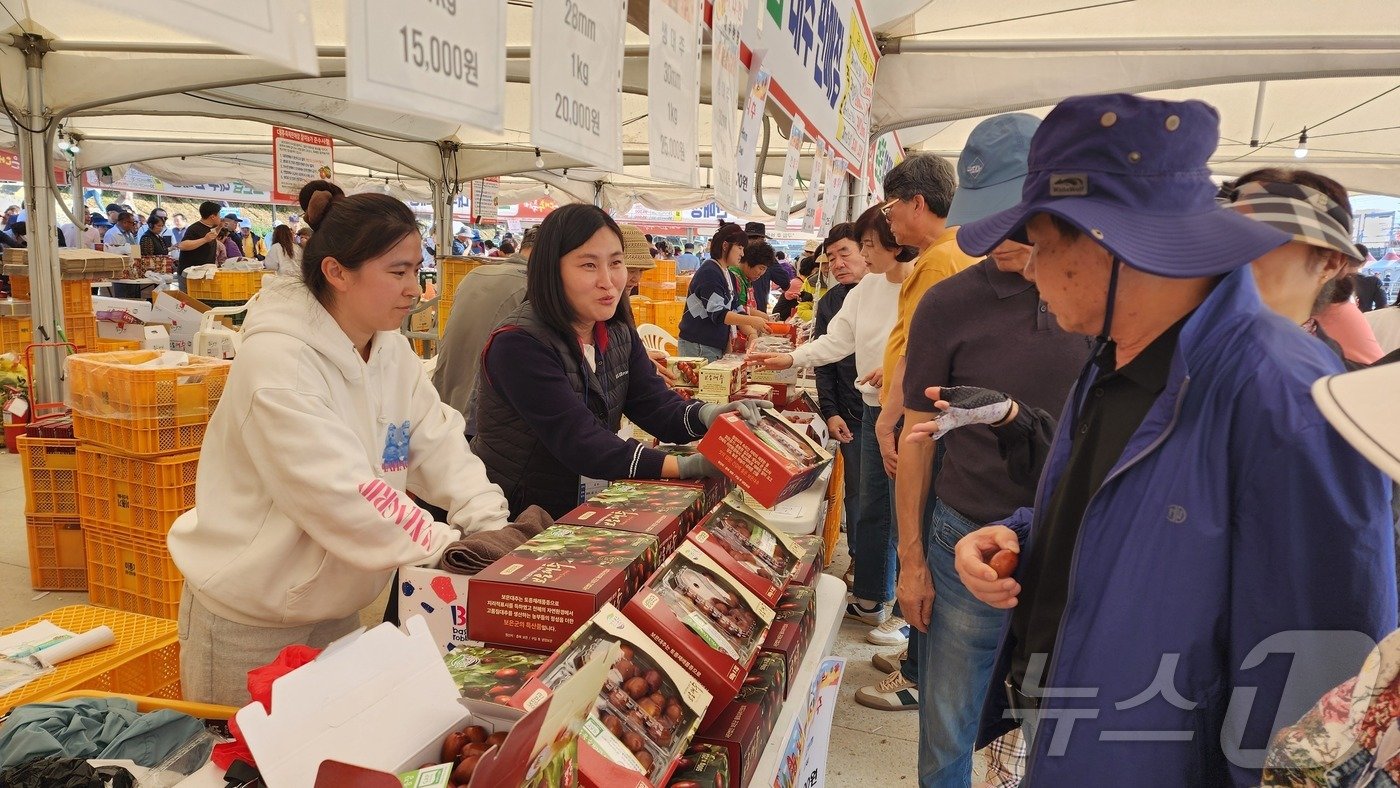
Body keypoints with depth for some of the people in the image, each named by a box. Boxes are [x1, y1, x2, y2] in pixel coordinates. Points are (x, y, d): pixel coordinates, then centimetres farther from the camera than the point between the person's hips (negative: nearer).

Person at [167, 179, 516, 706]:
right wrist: (445, 547, -31)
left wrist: (488, 523, -19)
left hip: (335, 609, 7)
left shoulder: (393, 351, -1)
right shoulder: (277, 359, -25)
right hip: (249, 622, -6)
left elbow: (440, 447, -4)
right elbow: (341, 495, -31)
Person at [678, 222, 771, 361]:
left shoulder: (729, 276, 14)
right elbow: (717, 314, -23)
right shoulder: (709, 273, -14)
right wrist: (752, 321, -29)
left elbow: (737, 310, 13)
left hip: (717, 346, 9)